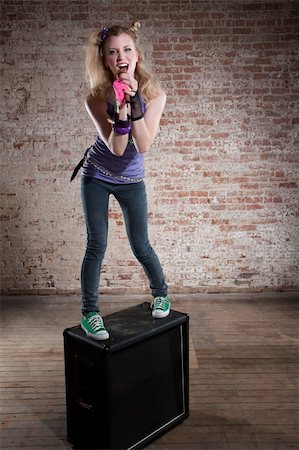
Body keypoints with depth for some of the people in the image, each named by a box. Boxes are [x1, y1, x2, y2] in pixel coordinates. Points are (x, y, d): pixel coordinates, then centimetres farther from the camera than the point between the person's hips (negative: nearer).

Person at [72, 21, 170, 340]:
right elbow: (116, 148, -23)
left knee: (140, 246, 5)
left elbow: (143, 146, -23)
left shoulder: (154, 94, -13)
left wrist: (134, 104, -33)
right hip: (96, 177, 0)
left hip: (131, 180, 1)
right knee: (96, 245, -3)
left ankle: (161, 293, 33)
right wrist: (120, 110, -38)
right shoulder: (97, 98, -16)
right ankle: (89, 312, 12)